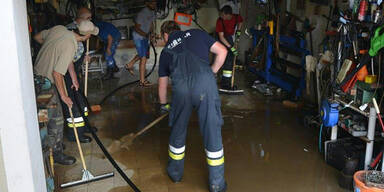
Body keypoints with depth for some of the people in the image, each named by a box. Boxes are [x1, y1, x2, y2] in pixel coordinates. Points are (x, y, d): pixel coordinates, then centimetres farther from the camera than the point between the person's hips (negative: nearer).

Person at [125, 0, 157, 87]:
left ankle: (129, 65, 43)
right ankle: (142, 81, -1)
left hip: (145, 36, 9)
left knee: (145, 53, 26)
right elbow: (137, 28, -24)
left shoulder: (152, 12, 0)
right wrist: (146, 35, -32)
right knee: (143, 58, -8)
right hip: (139, 37, -9)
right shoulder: (142, 14, -26)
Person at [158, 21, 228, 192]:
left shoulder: (166, 51, 29)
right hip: (205, 83, -1)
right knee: (212, 132, 10)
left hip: (181, 87, 1)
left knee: (178, 131, 22)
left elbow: (162, 83, 36)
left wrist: (163, 105, 53)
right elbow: (222, 51, 19)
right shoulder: (196, 34, 26)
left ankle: (175, 172, 42)